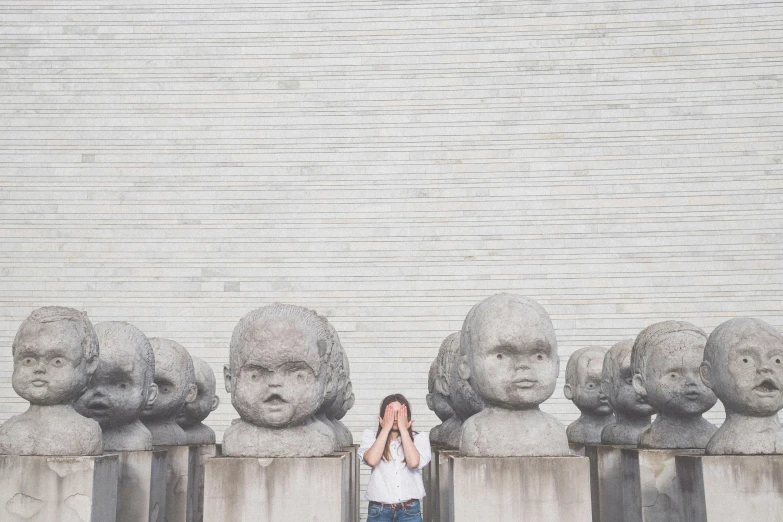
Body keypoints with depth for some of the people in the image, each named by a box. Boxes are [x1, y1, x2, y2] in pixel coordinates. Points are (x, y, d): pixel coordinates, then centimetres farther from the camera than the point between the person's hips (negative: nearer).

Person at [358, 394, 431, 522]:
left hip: (409, 510, 0)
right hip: (378, 510, 0)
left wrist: (403, 429, -11)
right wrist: (386, 428, -10)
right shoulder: (371, 436, 2)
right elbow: (371, 460, -17)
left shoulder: (419, 438, 1)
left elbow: (414, 462, -18)